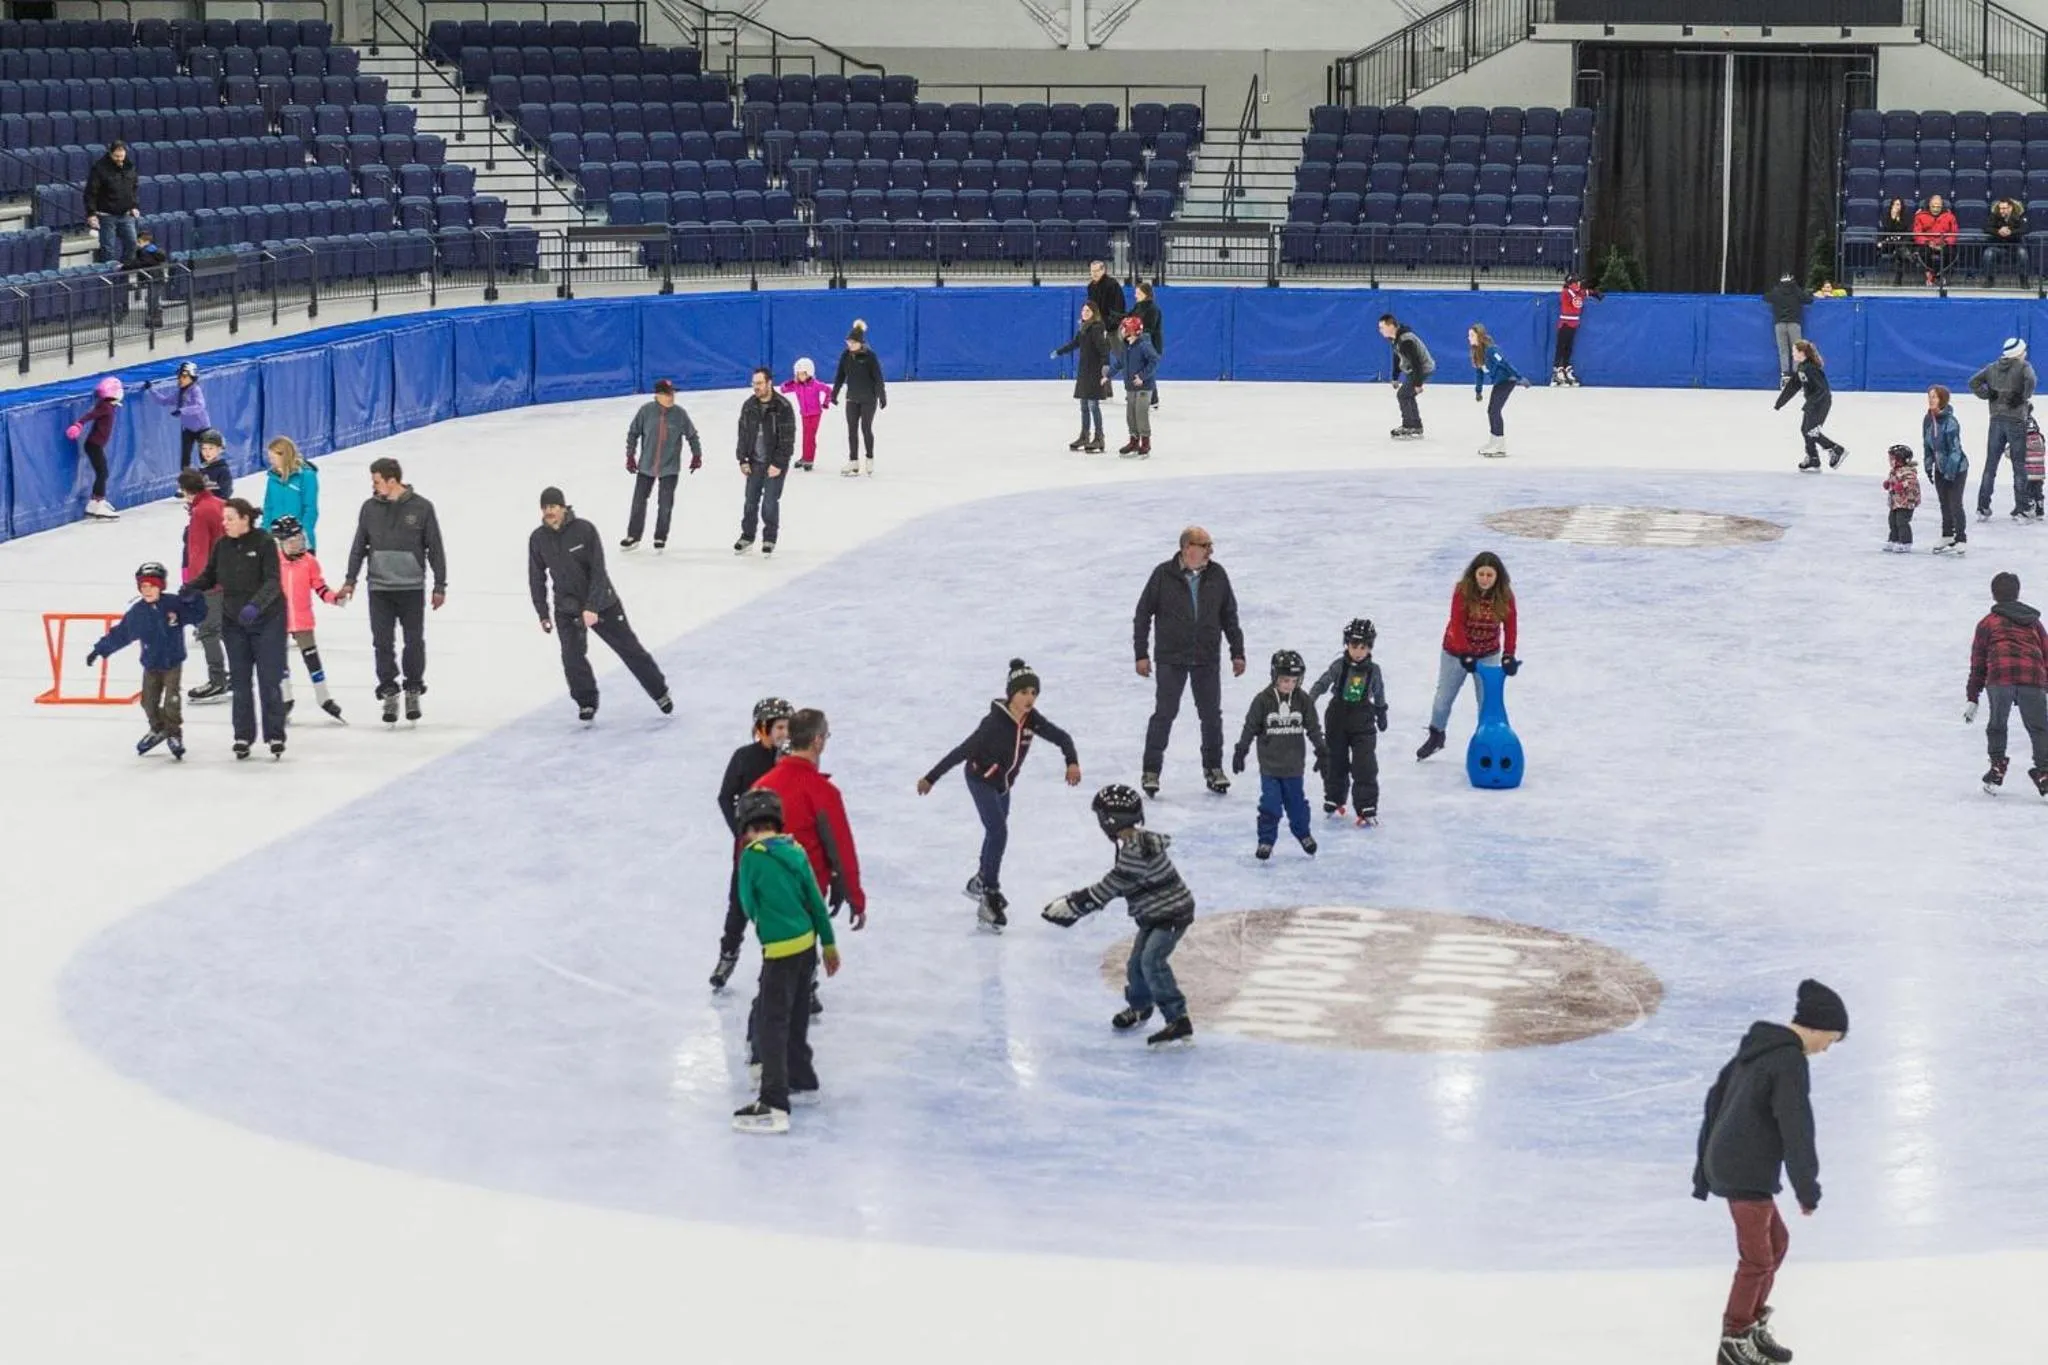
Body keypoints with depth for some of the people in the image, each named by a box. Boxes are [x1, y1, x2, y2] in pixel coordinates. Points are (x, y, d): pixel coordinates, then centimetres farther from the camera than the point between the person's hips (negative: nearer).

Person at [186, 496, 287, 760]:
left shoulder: (264, 542, -13)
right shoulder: (222, 545, 1)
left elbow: (273, 582, -20)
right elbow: (210, 577, 9)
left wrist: (255, 605, -35)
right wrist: (189, 589, -10)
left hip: (267, 620, -5)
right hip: (234, 622, 5)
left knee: (269, 680, -2)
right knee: (240, 682, 7)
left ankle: (275, 735, 6)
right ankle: (243, 736, 15)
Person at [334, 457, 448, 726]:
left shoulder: (421, 507, -4)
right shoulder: (370, 508, 3)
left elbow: (435, 549, 0)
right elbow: (359, 546, 11)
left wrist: (440, 586, 0)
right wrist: (350, 580, 7)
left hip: (412, 588, -2)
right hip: (379, 588, 2)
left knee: (414, 641, 4)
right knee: (382, 643, 0)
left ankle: (413, 692, 19)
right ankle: (389, 694, 9)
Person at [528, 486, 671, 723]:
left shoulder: (584, 530, -18)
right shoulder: (538, 539, -8)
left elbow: (598, 571, -19)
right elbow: (536, 578, 3)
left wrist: (592, 607, -24)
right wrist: (543, 614, 2)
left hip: (601, 603, -2)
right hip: (566, 608, 2)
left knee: (629, 648, 7)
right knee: (572, 657, -10)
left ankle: (660, 692, 22)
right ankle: (586, 702, 12)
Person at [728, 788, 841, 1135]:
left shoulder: (752, 855, -13)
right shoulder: (796, 851, 6)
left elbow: (748, 904, -4)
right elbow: (815, 900, 10)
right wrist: (829, 944, 19)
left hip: (781, 950, -7)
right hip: (807, 944, 7)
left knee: (770, 1025, -7)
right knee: (794, 1016, 23)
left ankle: (774, 1106, -13)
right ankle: (802, 1080, 38)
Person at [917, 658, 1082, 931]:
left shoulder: (1031, 719, -15)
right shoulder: (995, 722, -33)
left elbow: (1061, 737, -7)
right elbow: (962, 751, -31)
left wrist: (1072, 762, -27)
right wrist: (931, 778, -28)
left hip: (1004, 783, 7)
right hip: (980, 779, -7)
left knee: (996, 832, 22)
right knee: (999, 832, -19)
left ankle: (980, 881, 43)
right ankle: (990, 896, -15)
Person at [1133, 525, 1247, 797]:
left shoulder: (1217, 575, 2)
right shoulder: (1163, 575, -7)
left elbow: (1229, 616, 11)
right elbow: (1143, 614, -1)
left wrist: (1237, 653, 10)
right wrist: (1141, 654, -3)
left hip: (1207, 660, 3)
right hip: (1171, 659, -3)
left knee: (1212, 714, 7)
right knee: (1164, 714, -5)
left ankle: (1213, 767, 22)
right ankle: (1151, 770, 4)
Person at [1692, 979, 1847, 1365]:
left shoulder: (1757, 1047, 12)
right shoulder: (1790, 1062, -18)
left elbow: (1716, 1102, 17)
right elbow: (1796, 1130, -19)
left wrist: (1703, 1174, 22)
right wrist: (1807, 1190, -10)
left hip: (1724, 1164, 10)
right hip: (1747, 1174, -10)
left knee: (1776, 1240, 22)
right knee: (1757, 1259, 2)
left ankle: (1753, 1325, 31)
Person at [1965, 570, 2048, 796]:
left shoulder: (1988, 623, 22)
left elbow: (1978, 664, 21)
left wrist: (1972, 699, 23)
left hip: (2000, 677, -1)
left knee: (1997, 725, 18)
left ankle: (1997, 770, 13)